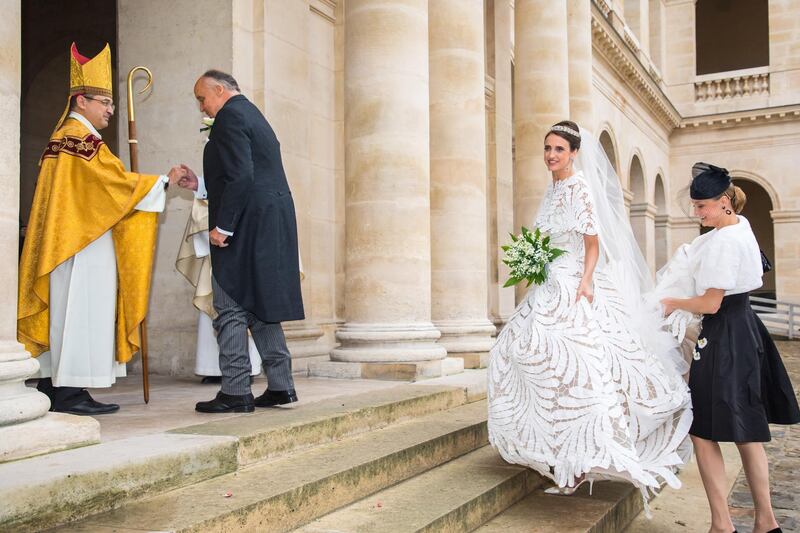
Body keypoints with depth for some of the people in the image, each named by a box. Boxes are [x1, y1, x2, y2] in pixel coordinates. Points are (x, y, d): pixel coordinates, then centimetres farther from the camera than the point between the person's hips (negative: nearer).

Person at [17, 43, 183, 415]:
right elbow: (119, 182, -15)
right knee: (81, 311, -8)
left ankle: (52, 385, 14)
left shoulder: (63, 135, 19)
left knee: (64, 311, 10)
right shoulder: (81, 138, -12)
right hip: (84, 245, -10)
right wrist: (164, 181, -8)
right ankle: (70, 391, -7)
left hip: (66, 243, 10)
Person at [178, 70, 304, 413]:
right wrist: (200, 185, 20)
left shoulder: (230, 116, -8)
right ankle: (280, 386, 17)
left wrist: (222, 226, -18)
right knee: (261, 306, 14)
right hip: (272, 226, 10)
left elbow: (240, 176, -20)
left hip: (247, 227, -10)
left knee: (230, 308, -4)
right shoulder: (253, 115, 22)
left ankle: (236, 393, 0)